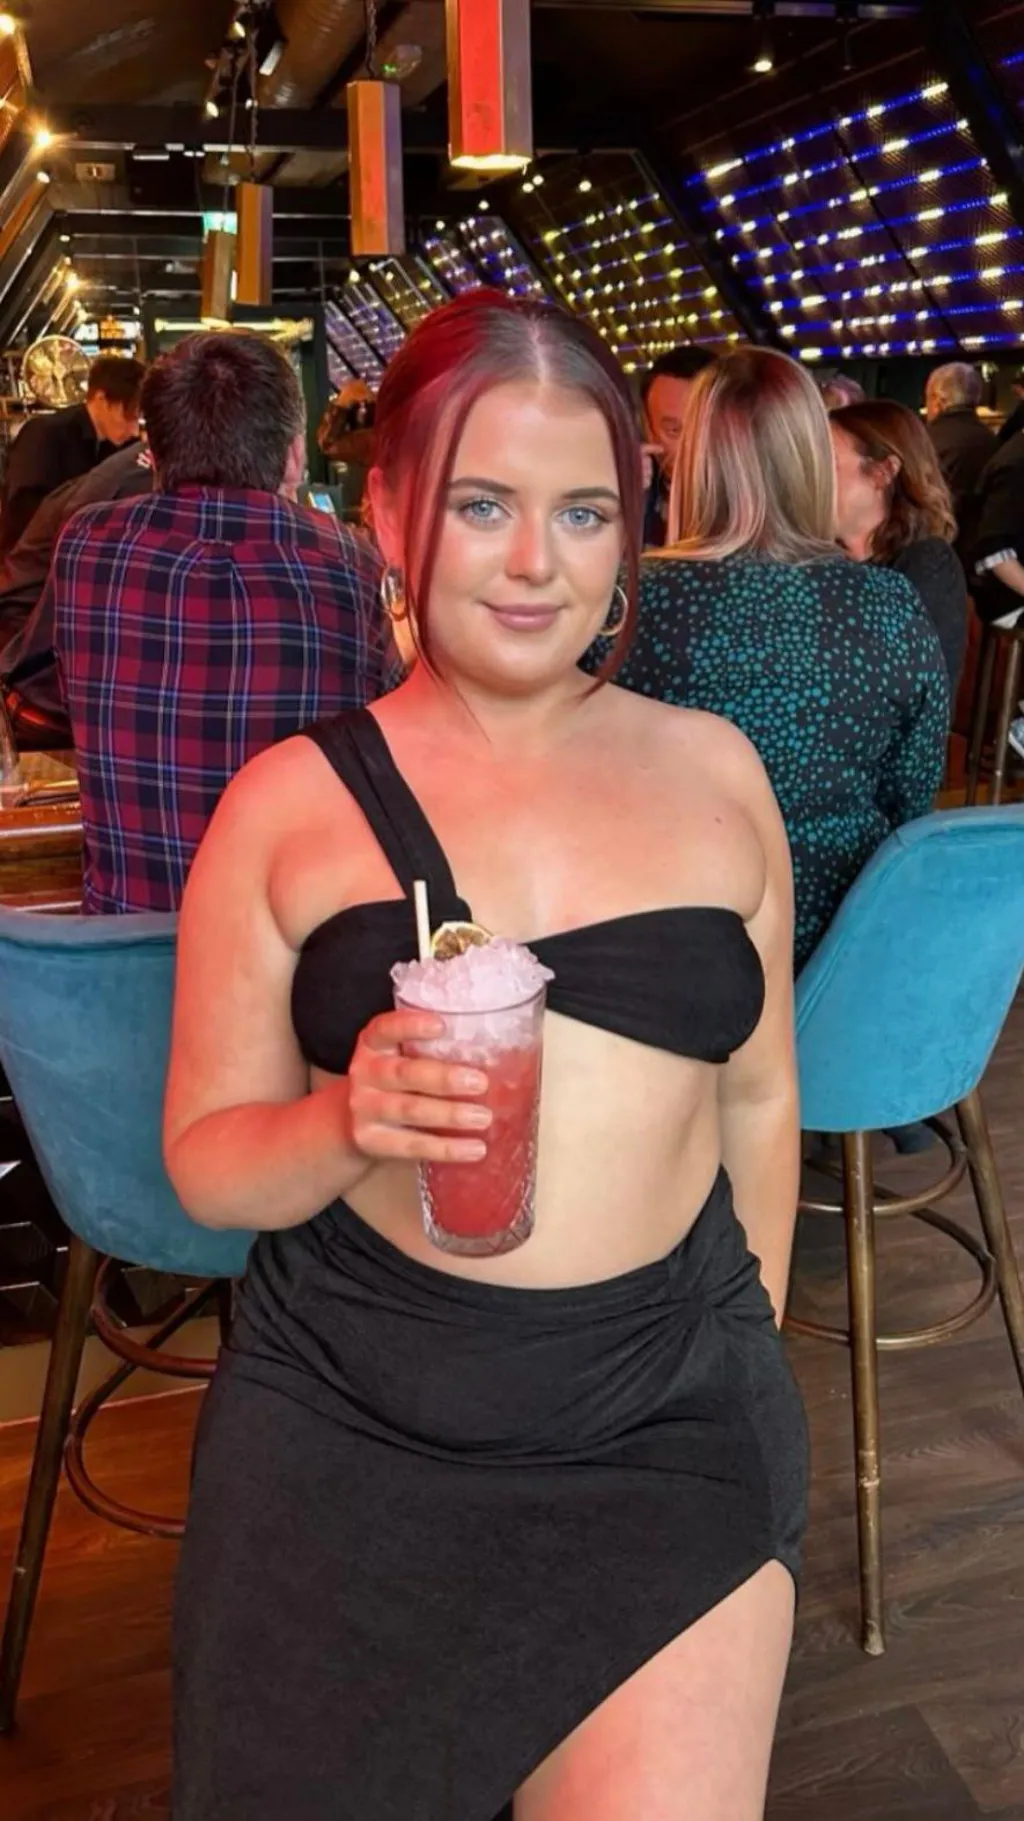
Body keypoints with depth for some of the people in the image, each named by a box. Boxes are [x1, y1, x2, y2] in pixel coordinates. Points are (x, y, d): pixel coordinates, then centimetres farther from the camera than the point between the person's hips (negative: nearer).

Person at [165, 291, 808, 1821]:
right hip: (351, 1433, -1)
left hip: (670, 1417, 2)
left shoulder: (713, 770, 4)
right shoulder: (291, 803, -3)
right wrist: (348, 1123, -19)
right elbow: (204, 1160, 1)